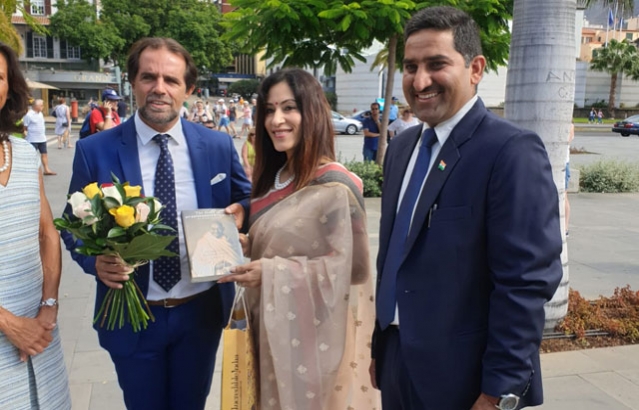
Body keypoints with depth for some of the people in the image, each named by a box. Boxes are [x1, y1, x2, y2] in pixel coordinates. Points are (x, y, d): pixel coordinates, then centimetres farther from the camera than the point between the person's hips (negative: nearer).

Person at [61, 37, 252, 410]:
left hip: (202, 311, 1)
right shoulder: (95, 151, -8)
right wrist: (96, 261, -20)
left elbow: (246, 199, 9)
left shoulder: (218, 146, -4)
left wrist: (241, 211, -14)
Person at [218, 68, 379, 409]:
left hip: (314, 334, -7)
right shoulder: (275, 179, 7)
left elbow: (349, 267, -19)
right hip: (274, 328, 7)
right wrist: (246, 246, -3)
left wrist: (271, 273, -23)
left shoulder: (334, 186, -18)